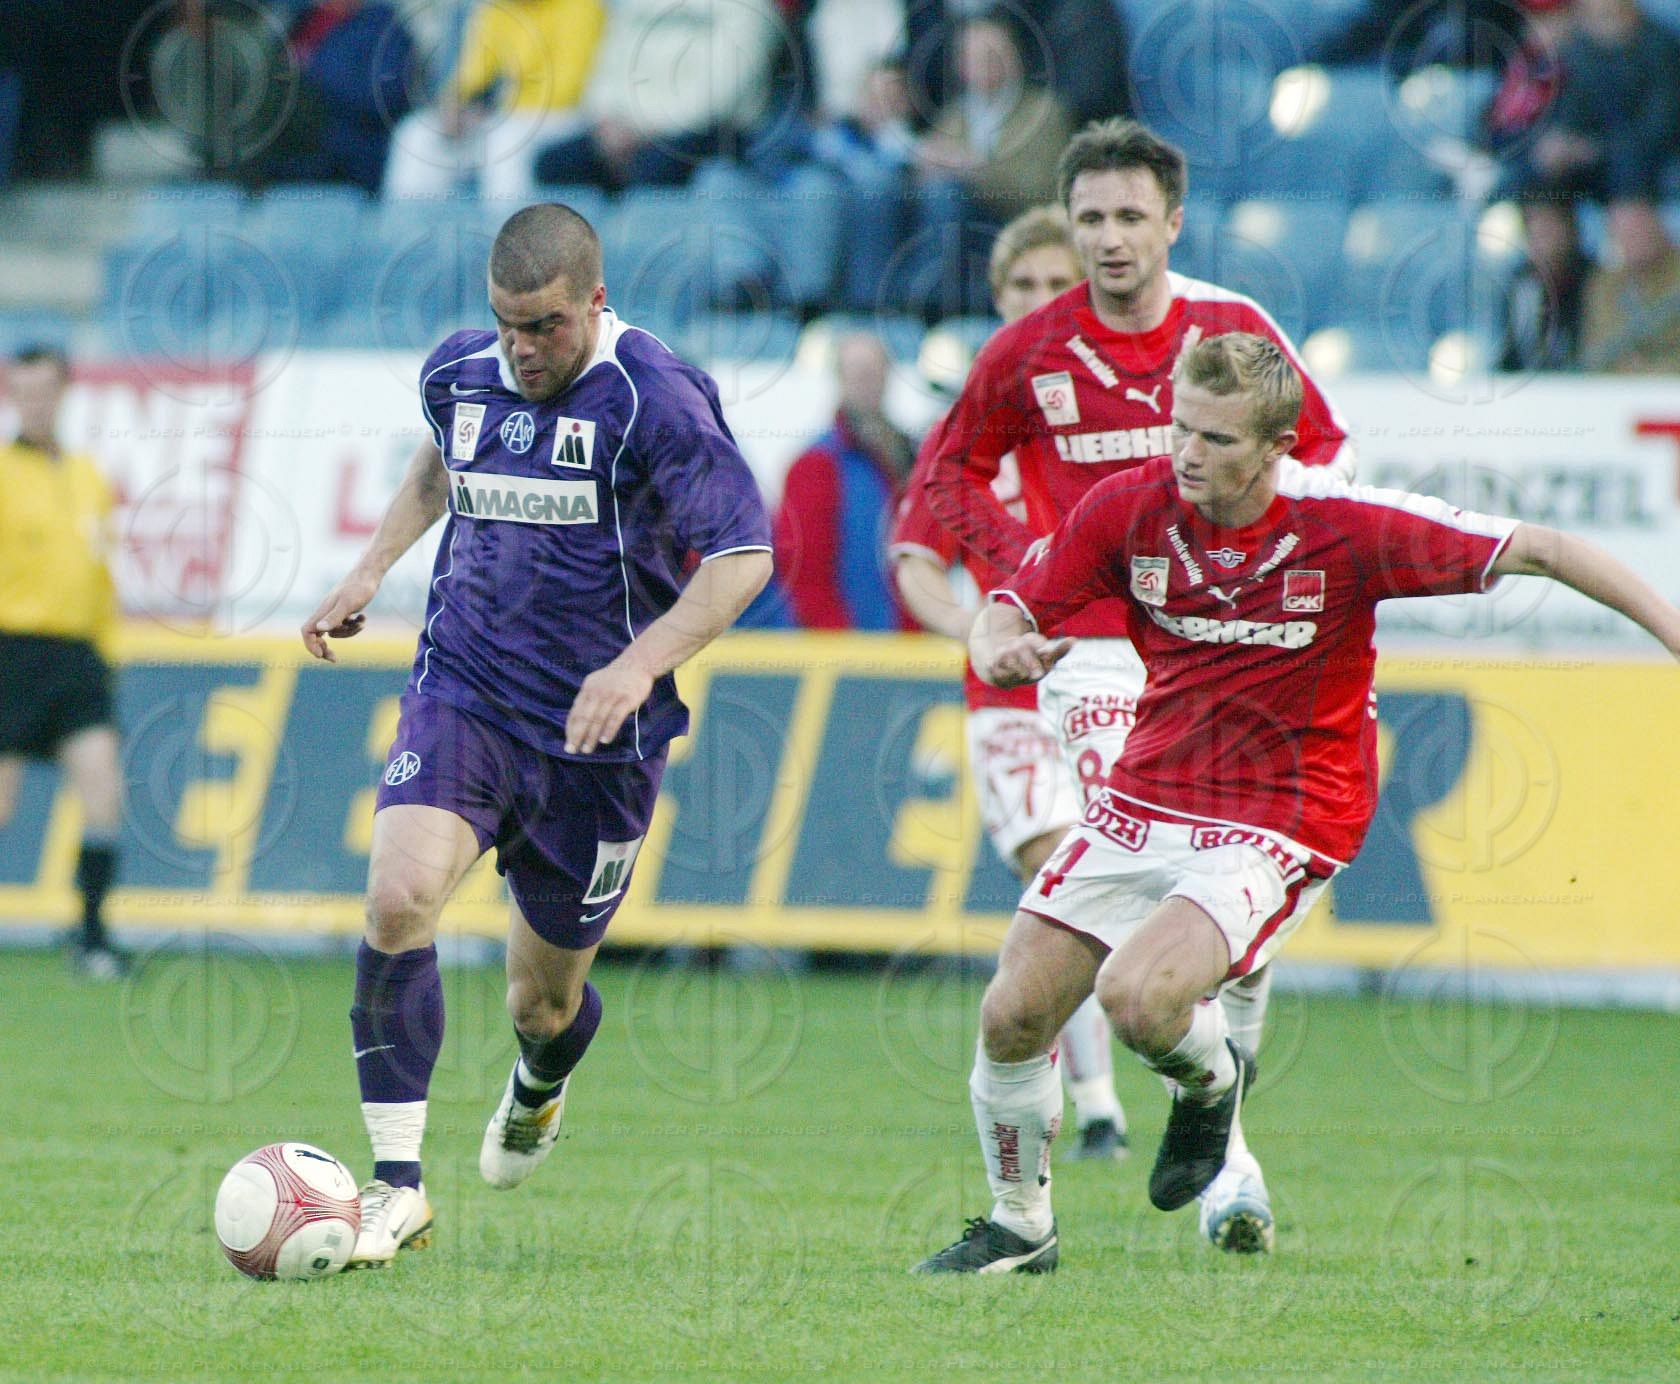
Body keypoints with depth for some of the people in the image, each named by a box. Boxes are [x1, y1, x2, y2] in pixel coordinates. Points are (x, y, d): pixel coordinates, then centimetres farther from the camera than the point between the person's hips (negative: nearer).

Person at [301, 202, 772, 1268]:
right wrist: (374, 568, 19)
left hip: (594, 737, -3)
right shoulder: (460, 373, 3)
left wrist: (641, 662, -30)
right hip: (461, 698, 3)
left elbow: (743, 557, -18)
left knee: (544, 999, 9)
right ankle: (398, 1188, -19)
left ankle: (539, 1092, 50)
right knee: (400, 898, -25)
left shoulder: (657, 400, -14)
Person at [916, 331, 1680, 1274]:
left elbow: (1536, 551, -14)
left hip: (1280, 826, -5)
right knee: (1013, 1015, 0)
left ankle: (1213, 1081, 10)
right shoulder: (1133, 508, -9)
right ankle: (1019, 1224, 25)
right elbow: (1009, 615, 0)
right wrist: (1002, 652, -24)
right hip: (1144, 800, 5)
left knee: (1139, 996, -27)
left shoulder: (1345, 525, -19)